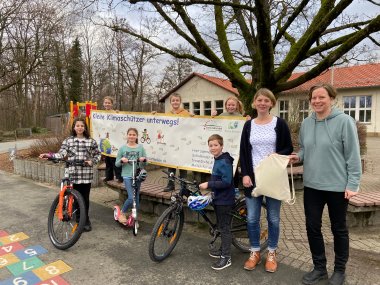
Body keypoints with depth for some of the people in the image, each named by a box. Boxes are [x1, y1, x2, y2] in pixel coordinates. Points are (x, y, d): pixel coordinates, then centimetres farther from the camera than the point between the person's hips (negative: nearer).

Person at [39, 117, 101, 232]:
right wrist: (48, 155, -20)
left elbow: (97, 154, 12)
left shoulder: (91, 141, 5)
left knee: (85, 198, 6)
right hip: (73, 173, 0)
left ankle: (85, 220, 22)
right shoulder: (68, 140, 5)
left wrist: (92, 161, -6)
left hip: (86, 174, 0)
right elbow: (61, 154, -6)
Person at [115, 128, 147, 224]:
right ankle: (122, 213, 15)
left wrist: (144, 159, -14)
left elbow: (145, 164, 8)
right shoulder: (122, 148, 0)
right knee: (131, 198, -12)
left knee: (136, 198, 10)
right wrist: (121, 160, -17)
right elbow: (117, 164, 4)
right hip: (127, 176, -2)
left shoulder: (140, 148, 4)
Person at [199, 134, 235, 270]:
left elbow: (226, 182, -26)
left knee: (224, 227, -1)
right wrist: (211, 187, 10)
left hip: (224, 200, -10)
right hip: (218, 198, 10)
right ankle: (223, 250, 34)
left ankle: (226, 257, 8)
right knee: (221, 226, 19)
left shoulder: (225, 162, -19)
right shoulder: (217, 160, 11)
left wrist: (208, 184, -25)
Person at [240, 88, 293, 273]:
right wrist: (245, 174, -4)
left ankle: (271, 253, 26)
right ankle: (255, 252, 24)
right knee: (252, 218, 6)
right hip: (253, 177, 2)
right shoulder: (248, 125, 7)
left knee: (273, 218, 8)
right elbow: (243, 152, 6)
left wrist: (277, 156, -19)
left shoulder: (280, 123, 0)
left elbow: (289, 149, 2)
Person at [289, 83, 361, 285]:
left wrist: (352, 184, -14)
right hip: (312, 185, 5)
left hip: (338, 186, -5)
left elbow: (353, 155, -12)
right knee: (312, 227, 11)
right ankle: (319, 267, 30)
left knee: (339, 229, 13)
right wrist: (298, 156, -5)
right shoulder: (306, 123, 6)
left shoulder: (344, 121, -11)